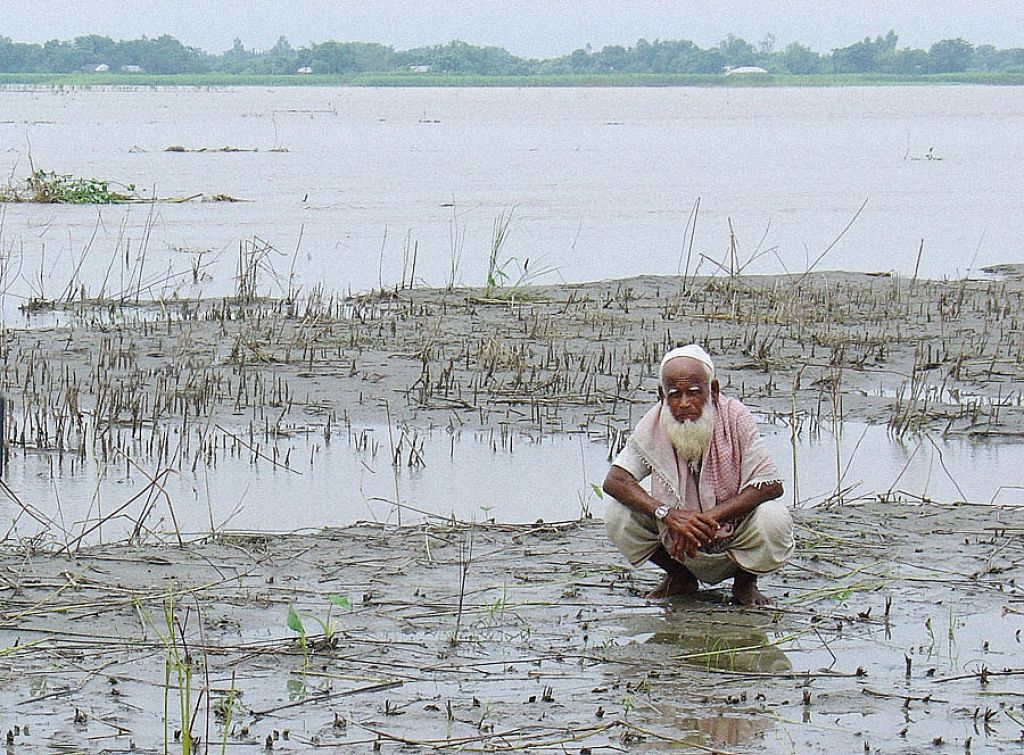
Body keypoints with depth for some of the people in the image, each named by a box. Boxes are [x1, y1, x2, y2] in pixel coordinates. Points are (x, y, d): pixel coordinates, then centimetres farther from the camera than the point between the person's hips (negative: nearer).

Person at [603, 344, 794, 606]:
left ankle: (746, 581, 3)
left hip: (735, 540, -2)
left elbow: (772, 485, -22)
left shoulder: (734, 416, -17)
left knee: (774, 521, -32)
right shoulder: (653, 425, -11)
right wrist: (667, 514, -34)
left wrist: (708, 518, -33)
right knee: (617, 515, -20)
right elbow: (614, 480, -17)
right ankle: (679, 578, 9)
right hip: (678, 545, 2)